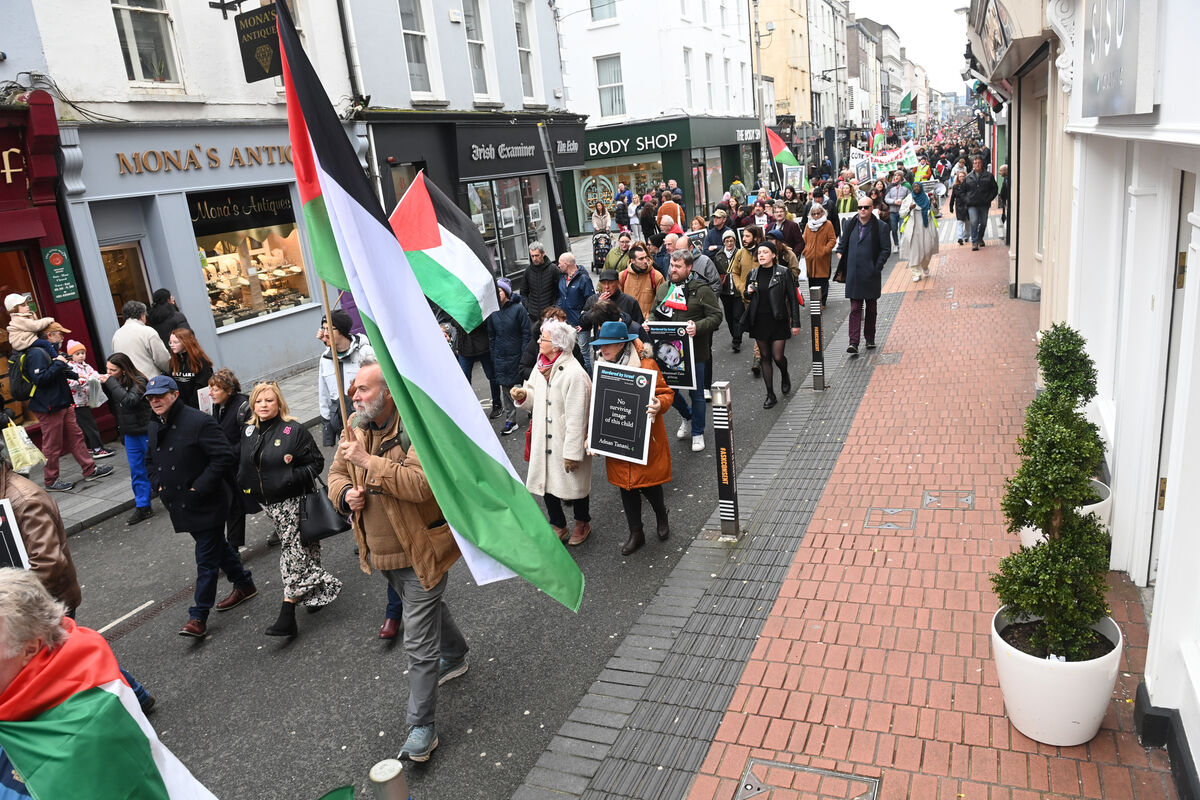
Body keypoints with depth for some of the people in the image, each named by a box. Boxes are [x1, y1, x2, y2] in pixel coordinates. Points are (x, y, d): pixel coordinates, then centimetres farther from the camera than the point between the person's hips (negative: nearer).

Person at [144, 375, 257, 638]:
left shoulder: (198, 421, -18)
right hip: (179, 504, 9)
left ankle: (198, 616, 3)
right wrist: (158, 484, 10)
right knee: (216, 546, 20)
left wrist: (201, 486, -21)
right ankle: (245, 584, 38)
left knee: (206, 559, -3)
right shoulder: (153, 427, 9)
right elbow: (151, 460, 26)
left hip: (207, 504, -9)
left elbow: (224, 456, -22)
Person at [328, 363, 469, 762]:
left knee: (419, 644, -2)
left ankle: (422, 728, 12)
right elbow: (336, 473, 11)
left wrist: (369, 461, -34)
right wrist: (345, 494, -11)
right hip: (382, 551, 8)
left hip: (421, 551, -8)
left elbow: (423, 483, -36)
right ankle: (455, 657, 56)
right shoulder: (356, 429, 2)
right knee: (430, 608, 31)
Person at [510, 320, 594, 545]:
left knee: (574, 484, 13)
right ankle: (558, 526, 37)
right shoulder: (542, 364, 1)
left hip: (567, 439, -7)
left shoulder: (574, 374, -25)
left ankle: (582, 523, 39)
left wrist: (572, 452, -20)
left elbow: (576, 417, -23)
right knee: (546, 482, 16)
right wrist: (523, 395, -8)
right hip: (544, 437, 7)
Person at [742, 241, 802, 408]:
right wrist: (748, 292, -6)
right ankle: (770, 395, 13)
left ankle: (785, 376, 31)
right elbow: (748, 297, 19)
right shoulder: (753, 274, 7)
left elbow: (793, 299, -4)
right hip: (759, 321, 4)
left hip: (778, 320, -3)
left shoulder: (784, 272, -5)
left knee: (778, 357, -5)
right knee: (765, 357, 6)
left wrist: (795, 323, -7)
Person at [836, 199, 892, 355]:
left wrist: (877, 267, -10)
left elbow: (886, 249, -2)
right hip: (853, 274, 1)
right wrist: (841, 259, 3)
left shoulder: (880, 226, -2)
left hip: (871, 274, -1)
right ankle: (853, 343, -9)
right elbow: (842, 244, 16)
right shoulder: (850, 225, 7)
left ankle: (870, 339, 25)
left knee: (871, 307, 12)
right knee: (855, 309, -4)